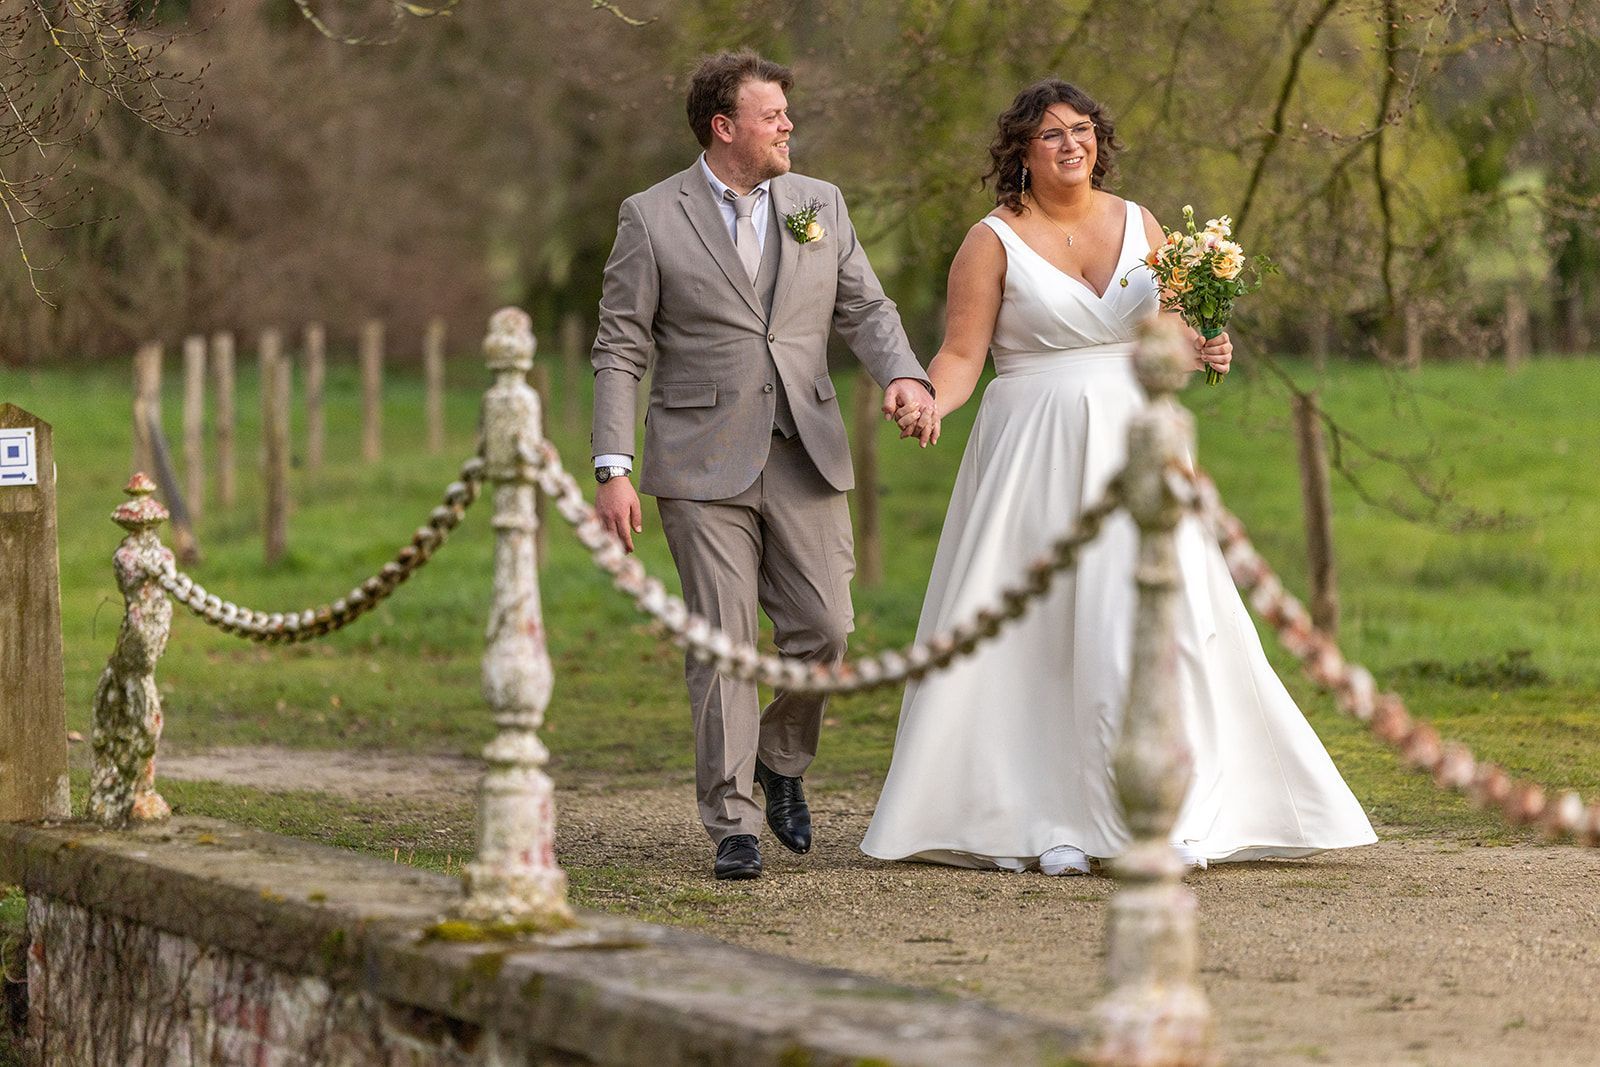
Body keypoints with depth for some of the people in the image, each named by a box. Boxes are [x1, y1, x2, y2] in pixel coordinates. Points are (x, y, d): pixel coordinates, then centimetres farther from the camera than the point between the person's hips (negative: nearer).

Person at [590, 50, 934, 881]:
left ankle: (781, 760, 27)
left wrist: (904, 375, -13)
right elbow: (619, 351, -2)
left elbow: (864, 308, 9)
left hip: (805, 460, 3)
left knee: (823, 627, -1)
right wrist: (612, 470, -10)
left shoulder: (820, 204, 10)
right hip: (703, 466, -3)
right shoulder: (652, 218, -1)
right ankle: (733, 821, 4)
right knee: (722, 643, -3)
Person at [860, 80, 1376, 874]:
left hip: (1130, 450, 3)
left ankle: (1166, 816, -3)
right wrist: (929, 404, -26)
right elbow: (961, 354, -6)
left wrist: (1203, 350, -3)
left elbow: (1172, 333, 18)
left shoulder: (1137, 225, 10)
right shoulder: (994, 242, -1)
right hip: (1034, 457, -3)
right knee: (1037, 633, -4)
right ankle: (1044, 823, 3)